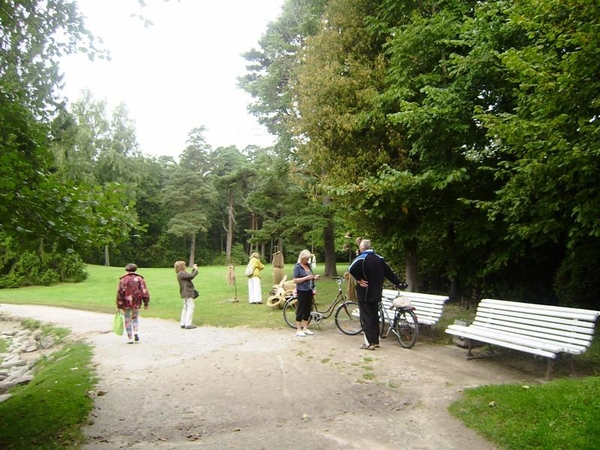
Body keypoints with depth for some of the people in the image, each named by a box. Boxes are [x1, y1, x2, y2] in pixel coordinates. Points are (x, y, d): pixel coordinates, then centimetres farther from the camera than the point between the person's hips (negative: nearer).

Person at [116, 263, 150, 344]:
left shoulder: (123, 279, -5)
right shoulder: (140, 279, 2)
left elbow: (120, 293, -7)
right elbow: (144, 291, -1)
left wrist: (119, 306, -2)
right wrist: (146, 303, 4)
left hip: (126, 303, -2)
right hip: (137, 303, 2)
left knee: (127, 320, 9)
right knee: (135, 317, 22)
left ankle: (130, 338, 11)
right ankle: (136, 332, 0)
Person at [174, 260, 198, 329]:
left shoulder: (181, 273, 15)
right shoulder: (181, 273, -17)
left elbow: (190, 276, 23)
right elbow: (191, 276, -24)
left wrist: (193, 269, 18)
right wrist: (196, 270, -10)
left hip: (185, 293, 11)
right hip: (187, 293, -11)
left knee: (185, 307, 15)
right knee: (191, 307, -9)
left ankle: (183, 323, 20)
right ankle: (188, 324, -10)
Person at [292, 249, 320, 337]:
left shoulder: (308, 265, 11)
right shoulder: (297, 267, -9)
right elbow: (295, 280, -14)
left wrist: (314, 277, 1)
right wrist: (306, 278, -19)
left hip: (309, 290, 7)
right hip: (302, 291, -7)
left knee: (308, 310, 11)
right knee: (300, 310, 1)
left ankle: (305, 328, 22)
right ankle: (298, 330, 9)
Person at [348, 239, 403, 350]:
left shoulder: (361, 258, -13)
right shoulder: (379, 258, 6)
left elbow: (352, 269, -31)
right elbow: (389, 272, 8)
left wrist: (359, 279, -19)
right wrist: (399, 283, 16)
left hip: (364, 293, -6)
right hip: (376, 293, 6)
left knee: (366, 317, -1)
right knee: (374, 316, 15)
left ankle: (369, 343, 0)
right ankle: (376, 340, 21)